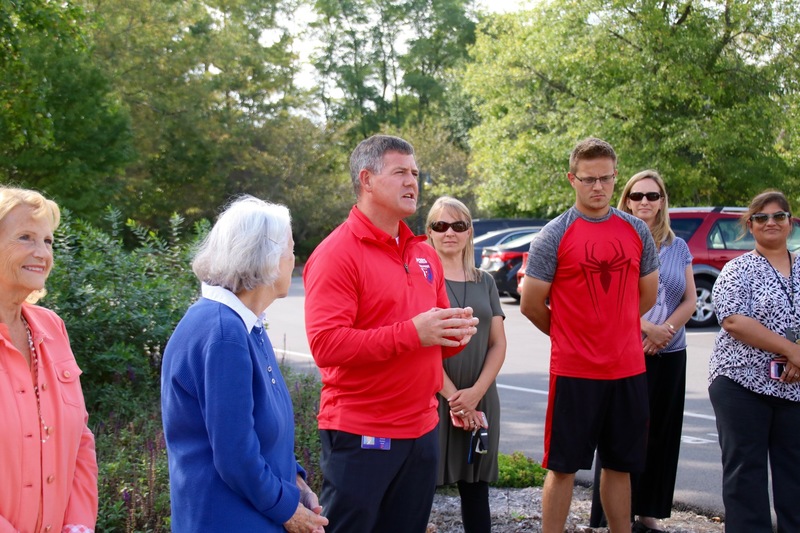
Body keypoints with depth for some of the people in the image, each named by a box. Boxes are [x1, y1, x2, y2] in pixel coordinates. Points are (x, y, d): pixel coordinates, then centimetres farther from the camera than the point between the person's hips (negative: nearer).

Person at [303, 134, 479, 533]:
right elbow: (325, 344, -22)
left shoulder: (423, 253, 12)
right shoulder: (337, 254, -12)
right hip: (359, 435, -7)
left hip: (422, 430, 8)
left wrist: (456, 331, -1)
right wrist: (411, 333, -25)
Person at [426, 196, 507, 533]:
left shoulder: (485, 283, 13)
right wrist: (452, 396, -14)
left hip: (480, 400, 4)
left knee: (476, 489, 8)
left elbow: (498, 344, 8)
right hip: (431, 398, -4)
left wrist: (475, 392, -7)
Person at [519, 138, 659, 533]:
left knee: (620, 465, 13)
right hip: (573, 370, -4)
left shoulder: (637, 231, 6)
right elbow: (531, 305, -3)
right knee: (563, 466, 4)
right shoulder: (554, 235, -6)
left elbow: (647, 295, 16)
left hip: (628, 368, 4)